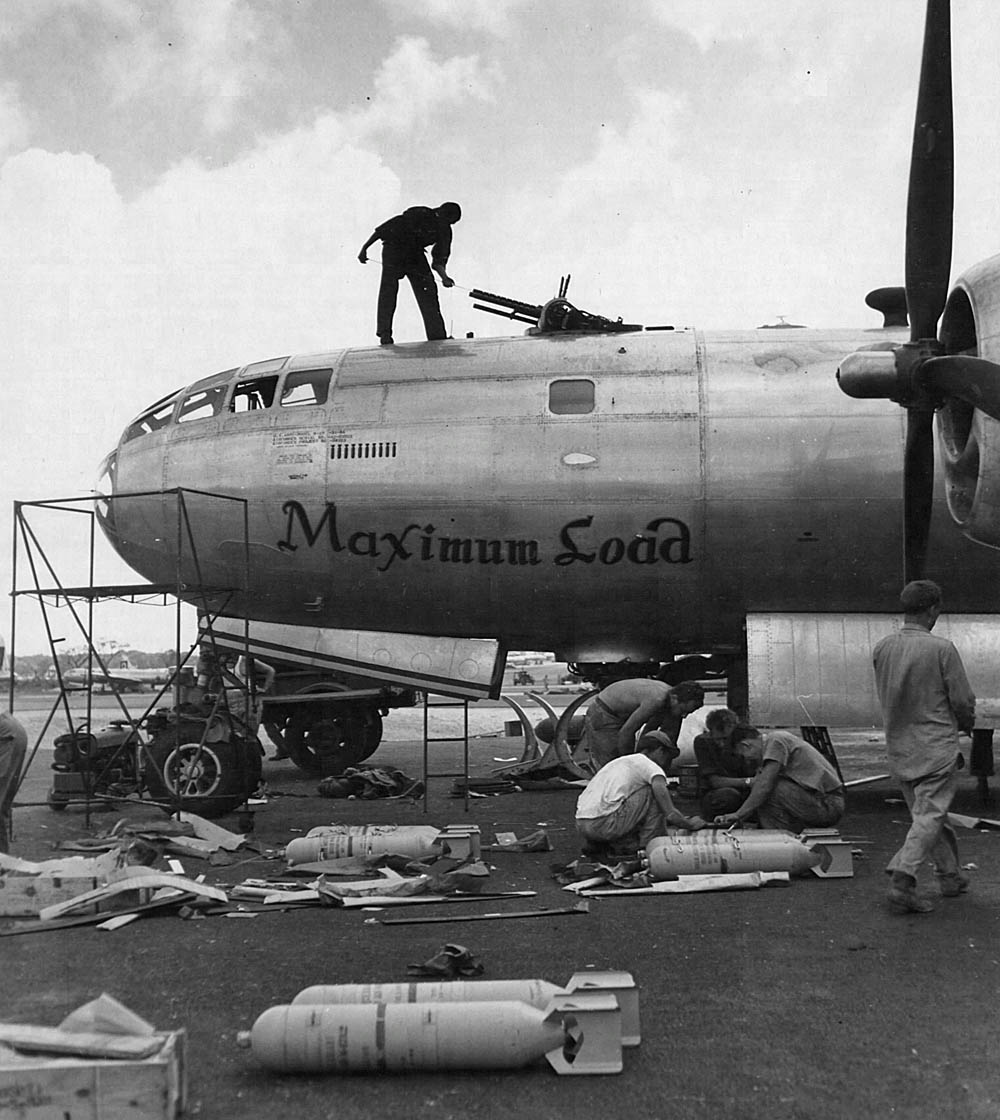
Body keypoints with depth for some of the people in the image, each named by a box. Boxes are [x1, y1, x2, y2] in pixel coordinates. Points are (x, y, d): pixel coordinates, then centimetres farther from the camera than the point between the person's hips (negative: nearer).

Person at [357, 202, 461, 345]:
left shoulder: (445, 230, -8)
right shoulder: (418, 215, -25)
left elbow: (439, 260, -5)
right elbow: (384, 229, -21)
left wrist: (444, 276, -26)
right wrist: (364, 248, -19)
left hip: (415, 253, 5)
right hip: (394, 249, -5)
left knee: (428, 290, -6)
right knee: (389, 290, -13)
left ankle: (438, 336, -7)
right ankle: (384, 335, -8)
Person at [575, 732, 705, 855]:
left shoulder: (620, 761, 28)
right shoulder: (652, 768, 2)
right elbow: (670, 814, -6)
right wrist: (690, 824, 16)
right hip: (606, 824, -9)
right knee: (655, 792, 2)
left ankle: (596, 844, 19)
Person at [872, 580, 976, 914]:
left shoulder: (881, 649, 0)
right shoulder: (941, 648, -15)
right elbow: (963, 700, -8)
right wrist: (966, 725, 12)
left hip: (897, 746, 6)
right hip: (936, 745, -6)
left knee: (926, 814, 18)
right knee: (929, 816, -1)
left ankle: (951, 876, 31)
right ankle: (902, 880, -11)